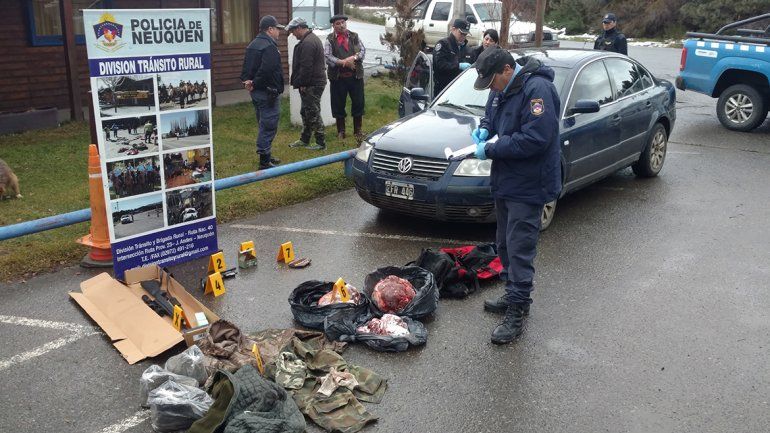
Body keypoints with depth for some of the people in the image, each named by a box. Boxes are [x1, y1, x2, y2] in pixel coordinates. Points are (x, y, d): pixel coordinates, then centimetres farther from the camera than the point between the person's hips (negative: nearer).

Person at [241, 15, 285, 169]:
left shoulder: (252, 45, 14)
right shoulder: (269, 46, -17)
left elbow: (246, 67, 12)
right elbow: (266, 70, -26)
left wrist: (247, 80, -1)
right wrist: (255, 83, -15)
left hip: (256, 92, 10)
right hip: (268, 92, -10)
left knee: (264, 124, 18)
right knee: (269, 125, -5)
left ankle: (265, 156, 27)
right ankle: (265, 160, -2)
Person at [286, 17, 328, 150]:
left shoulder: (307, 43, -19)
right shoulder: (312, 38, 17)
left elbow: (306, 66, -24)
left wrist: (303, 84, -17)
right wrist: (302, 83, 20)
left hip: (311, 85, -11)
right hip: (315, 83, 11)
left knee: (313, 113, -4)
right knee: (306, 112, 18)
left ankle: (321, 143, 2)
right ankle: (304, 140, 29)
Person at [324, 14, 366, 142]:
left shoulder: (354, 37, 9)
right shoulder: (330, 40, 1)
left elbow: (363, 51, 3)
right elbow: (327, 57, -10)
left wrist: (354, 57, -16)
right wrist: (343, 62, -19)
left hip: (356, 75, 2)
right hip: (338, 77, -2)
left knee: (358, 103, 5)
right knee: (338, 104, 5)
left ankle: (357, 130, 19)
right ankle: (341, 131, 18)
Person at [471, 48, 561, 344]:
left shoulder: (537, 89, -21)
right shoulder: (502, 89, 8)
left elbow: (534, 139, -27)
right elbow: (491, 115, 26)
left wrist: (490, 150, -21)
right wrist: (484, 129, 2)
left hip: (528, 187, -10)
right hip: (504, 182, 10)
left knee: (519, 250, -6)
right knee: (505, 245, 18)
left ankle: (517, 313, 2)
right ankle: (513, 296, 33)